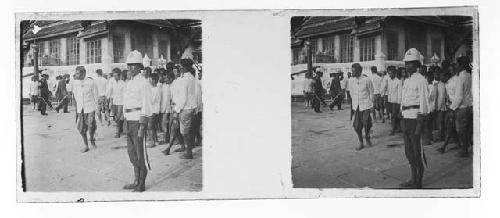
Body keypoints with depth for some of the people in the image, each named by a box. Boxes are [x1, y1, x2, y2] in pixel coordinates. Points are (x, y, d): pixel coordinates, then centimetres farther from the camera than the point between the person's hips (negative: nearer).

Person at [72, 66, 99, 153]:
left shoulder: (91, 82, -12)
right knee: (81, 128, 3)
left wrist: (95, 107, 5)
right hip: (80, 109, 4)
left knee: (91, 127, -6)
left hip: (90, 108, -4)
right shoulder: (75, 82, 0)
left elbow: (96, 96, -1)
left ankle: (92, 140, 23)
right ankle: (85, 145, 15)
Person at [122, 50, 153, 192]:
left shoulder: (143, 83, -11)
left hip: (139, 121, -9)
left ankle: (142, 185, 4)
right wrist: (126, 122, 17)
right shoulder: (129, 83, 16)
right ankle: (136, 181, 23)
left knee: (141, 153, -3)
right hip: (129, 121, 9)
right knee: (132, 152, 13)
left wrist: (142, 127, -19)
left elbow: (146, 107, -15)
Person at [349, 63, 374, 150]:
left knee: (366, 122, -12)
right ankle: (361, 143, 17)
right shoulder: (351, 81, 1)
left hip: (366, 105, -4)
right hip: (356, 106, 4)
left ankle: (367, 138, 17)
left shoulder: (367, 80, -10)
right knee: (357, 126, 3)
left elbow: (371, 92, 1)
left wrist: (371, 104, 5)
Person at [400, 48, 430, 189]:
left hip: (415, 119, -8)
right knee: (409, 151, 13)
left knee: (417, 152, -1)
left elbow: (424, 103, -14)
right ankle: (413, 179, 24)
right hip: (406, 119, 8)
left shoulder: (421, 80, -10)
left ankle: (419, 183, 7)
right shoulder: (406, 81, 16)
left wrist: (419, 124, -18)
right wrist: (402, 119, 15)